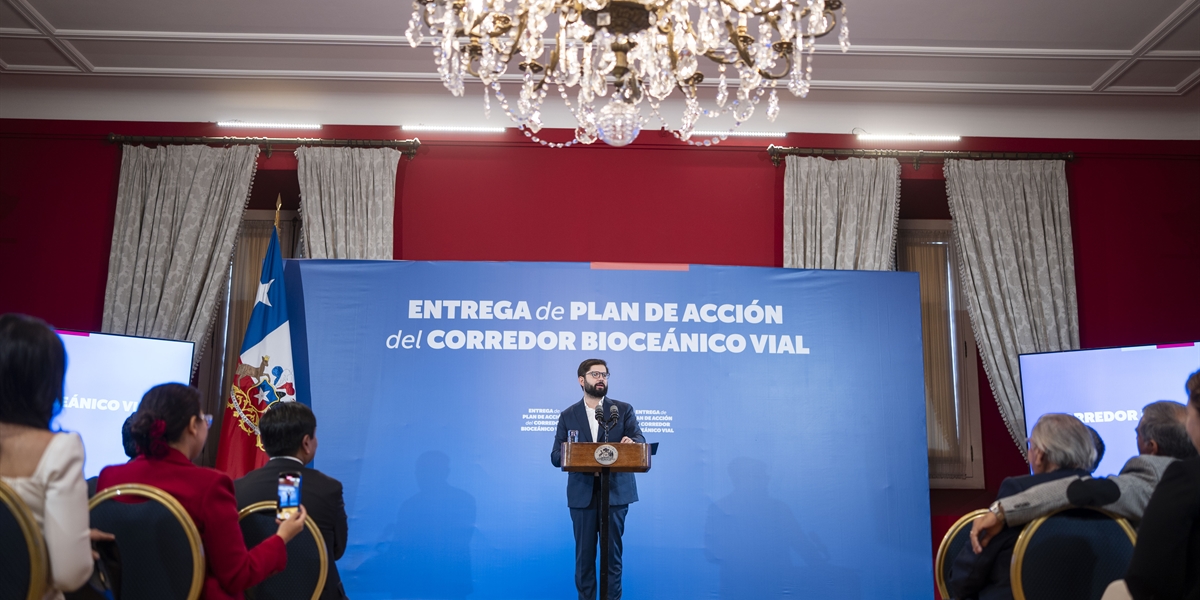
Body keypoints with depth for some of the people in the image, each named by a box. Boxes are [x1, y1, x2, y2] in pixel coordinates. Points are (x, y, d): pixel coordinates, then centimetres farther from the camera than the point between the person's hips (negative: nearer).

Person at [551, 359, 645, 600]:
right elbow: (556, 457, 4)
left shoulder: (624, 410, 7)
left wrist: (631, 442, -28)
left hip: (616, 492, -1)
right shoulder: (568, 415, 8)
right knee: (584, 553, 5)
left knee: (612, 552, 3)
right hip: (582, 494, 1)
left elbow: (640, 441, -4)